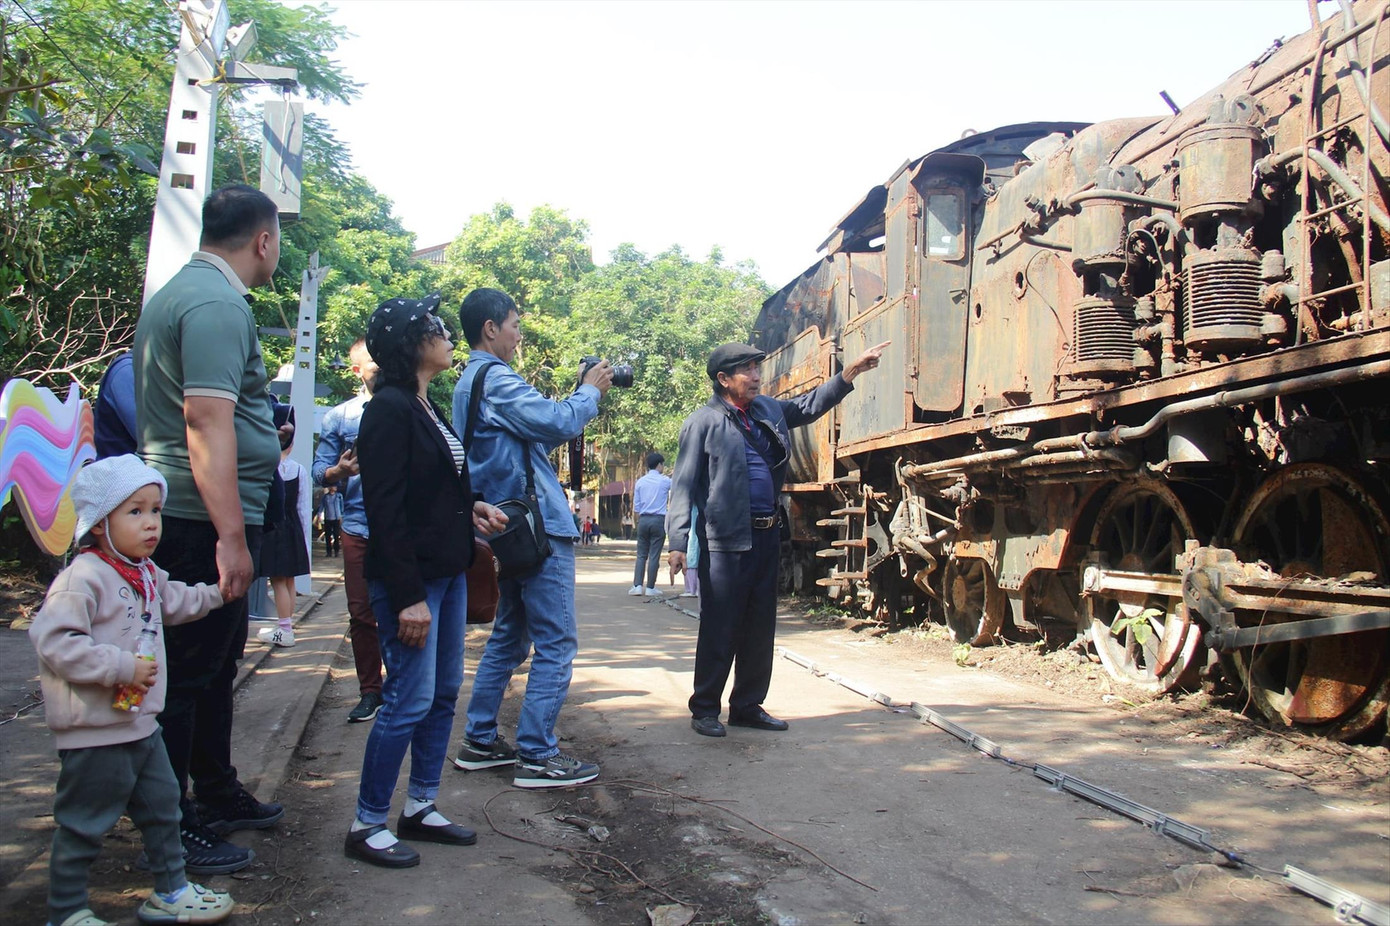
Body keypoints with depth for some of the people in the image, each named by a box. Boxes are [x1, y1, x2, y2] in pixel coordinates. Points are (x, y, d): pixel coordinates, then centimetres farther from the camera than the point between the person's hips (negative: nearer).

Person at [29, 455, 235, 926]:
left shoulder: (147, 575, 10)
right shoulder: (82, 578, -20)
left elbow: (177, 603, 29)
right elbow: (54, 643, -28)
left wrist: (217, 590, 19)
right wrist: (122, 667, -27)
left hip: (142, 723, 9)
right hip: (95, 732, -9)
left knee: (162, 806, 17)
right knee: (84, 825, 5)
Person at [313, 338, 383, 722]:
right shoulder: (339, 416, 9)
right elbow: (320, 470, 5)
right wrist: (339, 470, -15)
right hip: (360, 527, 1)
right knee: (361, 614, 5)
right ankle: (370, 691, 17)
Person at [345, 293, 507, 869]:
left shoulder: (426, 407, 14)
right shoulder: (390, 409, -14)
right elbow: (386, 509, -19)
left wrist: (471, 508, 5)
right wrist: (408, 597, -22)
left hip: (448, 572, 10)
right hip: (410, 578, -10)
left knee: (445, 692, 13)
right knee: (411, 699, -5)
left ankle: (421, 808, 25)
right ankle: (367, 826, 10)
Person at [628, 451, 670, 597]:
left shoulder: (640, 482, 4)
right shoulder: (664, 481, -4)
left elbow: (636, 505, 7)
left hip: (643, 519, 3)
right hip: (658, 520, -3)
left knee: (641, 554, 8)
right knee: (654, 555, 1)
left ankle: (637, 585, 0)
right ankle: (650, 587, 2)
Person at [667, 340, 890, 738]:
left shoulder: (768, 410, 13)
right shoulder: (703, 422, -6)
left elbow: (810, 405, 28)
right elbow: (683, 485, -8)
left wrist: (851, 371, 18)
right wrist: (678, 542, -15)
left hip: (766, 536, 7)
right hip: (724, 540, -7)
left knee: (760, 627, 12)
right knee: (719, 628, -1)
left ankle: (748, 706, 24)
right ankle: (704, 709, 12)